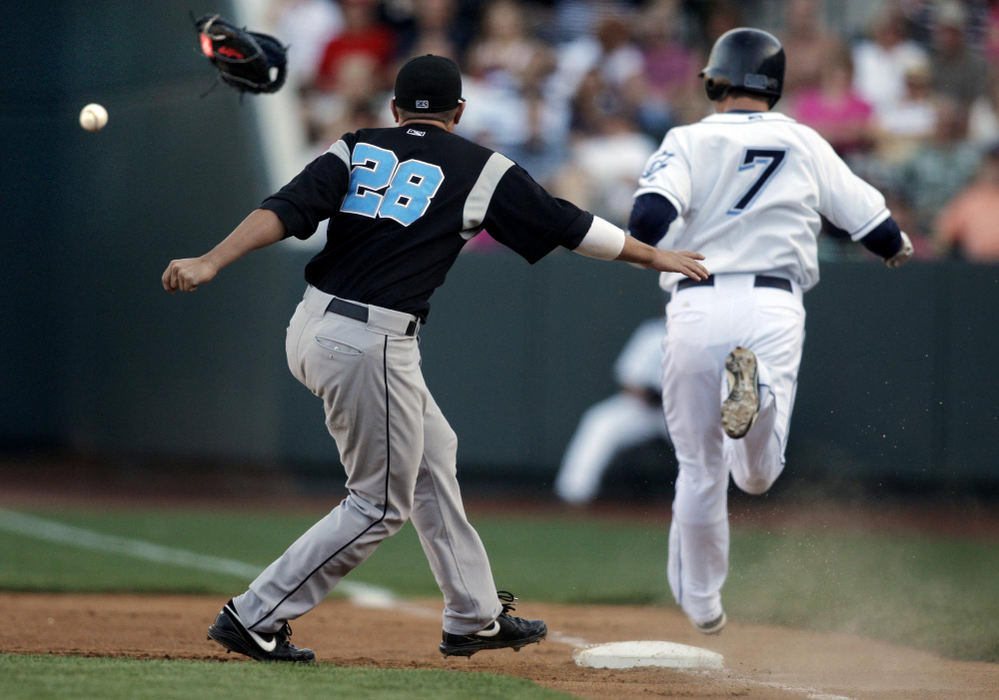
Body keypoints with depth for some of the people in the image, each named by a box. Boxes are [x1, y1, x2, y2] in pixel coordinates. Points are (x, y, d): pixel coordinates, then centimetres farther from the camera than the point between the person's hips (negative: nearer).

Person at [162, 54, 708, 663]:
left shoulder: (355, 151, 12)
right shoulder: (482, 170, 4)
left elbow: (285, 212, -5)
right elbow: (569, 225, 10)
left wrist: (210, 264, -16)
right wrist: (657, 256, 21)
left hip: (311, 329, 7)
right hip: (373, 344, -7)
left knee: (432, 454, 22)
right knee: (381, 502, 6)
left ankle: (475, 617, 30)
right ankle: (255, 619, 1)